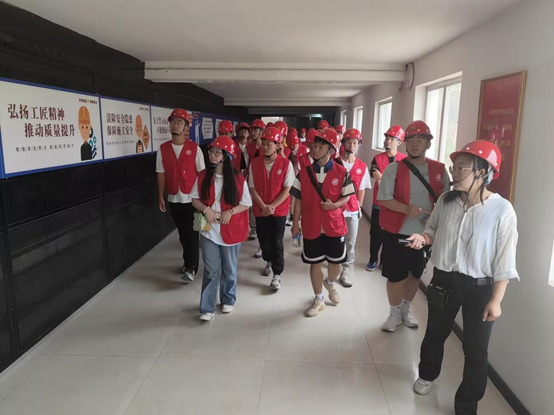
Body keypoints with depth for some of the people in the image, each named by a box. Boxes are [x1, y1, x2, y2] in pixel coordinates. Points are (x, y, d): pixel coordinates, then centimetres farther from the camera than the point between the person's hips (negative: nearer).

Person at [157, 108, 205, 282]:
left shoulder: (194, 148, -5)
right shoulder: (163, 149, 2)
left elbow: (201, 173, -3)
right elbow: (161, 174, 5)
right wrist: (161, 197, 3)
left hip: (192, 198, -3)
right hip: (174, 199, 3)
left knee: (191, 233, -2)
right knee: (183, 233, 14)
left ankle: (191, 267, 6)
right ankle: (188, 261, 30)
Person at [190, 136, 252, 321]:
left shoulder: (238, 179, -9)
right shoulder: (203, 177, -2)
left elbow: (246, 203, -3)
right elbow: (195, 199, 5)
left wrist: (230, 212, -18)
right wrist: (206, 209, -14)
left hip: (231, 231, -1)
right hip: (209, 231, 1)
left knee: (229, 269, 15)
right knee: (211, 270, 6)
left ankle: (228, 300, 35)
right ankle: (207, 307, 16)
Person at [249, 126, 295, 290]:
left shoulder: (286, 164, -10)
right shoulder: (254, 163, -3)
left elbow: (287, 189, -10)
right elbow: (252, 188, -3)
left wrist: (272, 206, -16)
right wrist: (263, 206, -13)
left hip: (279, 210, -3)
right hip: (260, 210, 3)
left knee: (276, 243, 0)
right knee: (263, 240, 15)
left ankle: (277, 274, 13)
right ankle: (269, 261, 43)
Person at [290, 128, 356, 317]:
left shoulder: (341, 172, -6)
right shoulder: (304, 172, -3)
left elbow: (347, 196, 1)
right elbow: (299, 200, 2)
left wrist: (334, 205, -20)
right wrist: (295, 223, 1)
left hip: (334, 225, 0)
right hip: (311, 226, 1)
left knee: (336, 262, 13)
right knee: (315, 263, 10)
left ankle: (330, 284, 47)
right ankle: (319, 300, 27)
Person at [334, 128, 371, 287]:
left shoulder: (362, 167, 1)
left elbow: (361, 189, 8)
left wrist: (359, 206, 7)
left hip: (353, 210, 2)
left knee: (351, 242, 7)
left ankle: (346, 271, 21)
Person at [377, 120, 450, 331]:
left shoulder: (439, 170, 0)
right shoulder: (394, 168, -7)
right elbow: (383, 198, -12)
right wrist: (407, 209, -26)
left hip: (424, 233, 3)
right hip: (396, 232, -3)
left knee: (415, 274, 17)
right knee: (395, 276, 6)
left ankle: (406, 310, 40)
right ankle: (395, 313, 29)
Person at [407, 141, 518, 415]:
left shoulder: (502, 210, -16)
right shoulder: (446, 200, -5)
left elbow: (505, 260, -12)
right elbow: (433, 229, 12)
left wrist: (496, 300, -13)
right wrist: (423, 237, -12)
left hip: (479, 288, -3)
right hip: (443, 280, 4)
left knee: (476, 350, 9)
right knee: (435, 333, 21)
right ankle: (427, 375, 50)